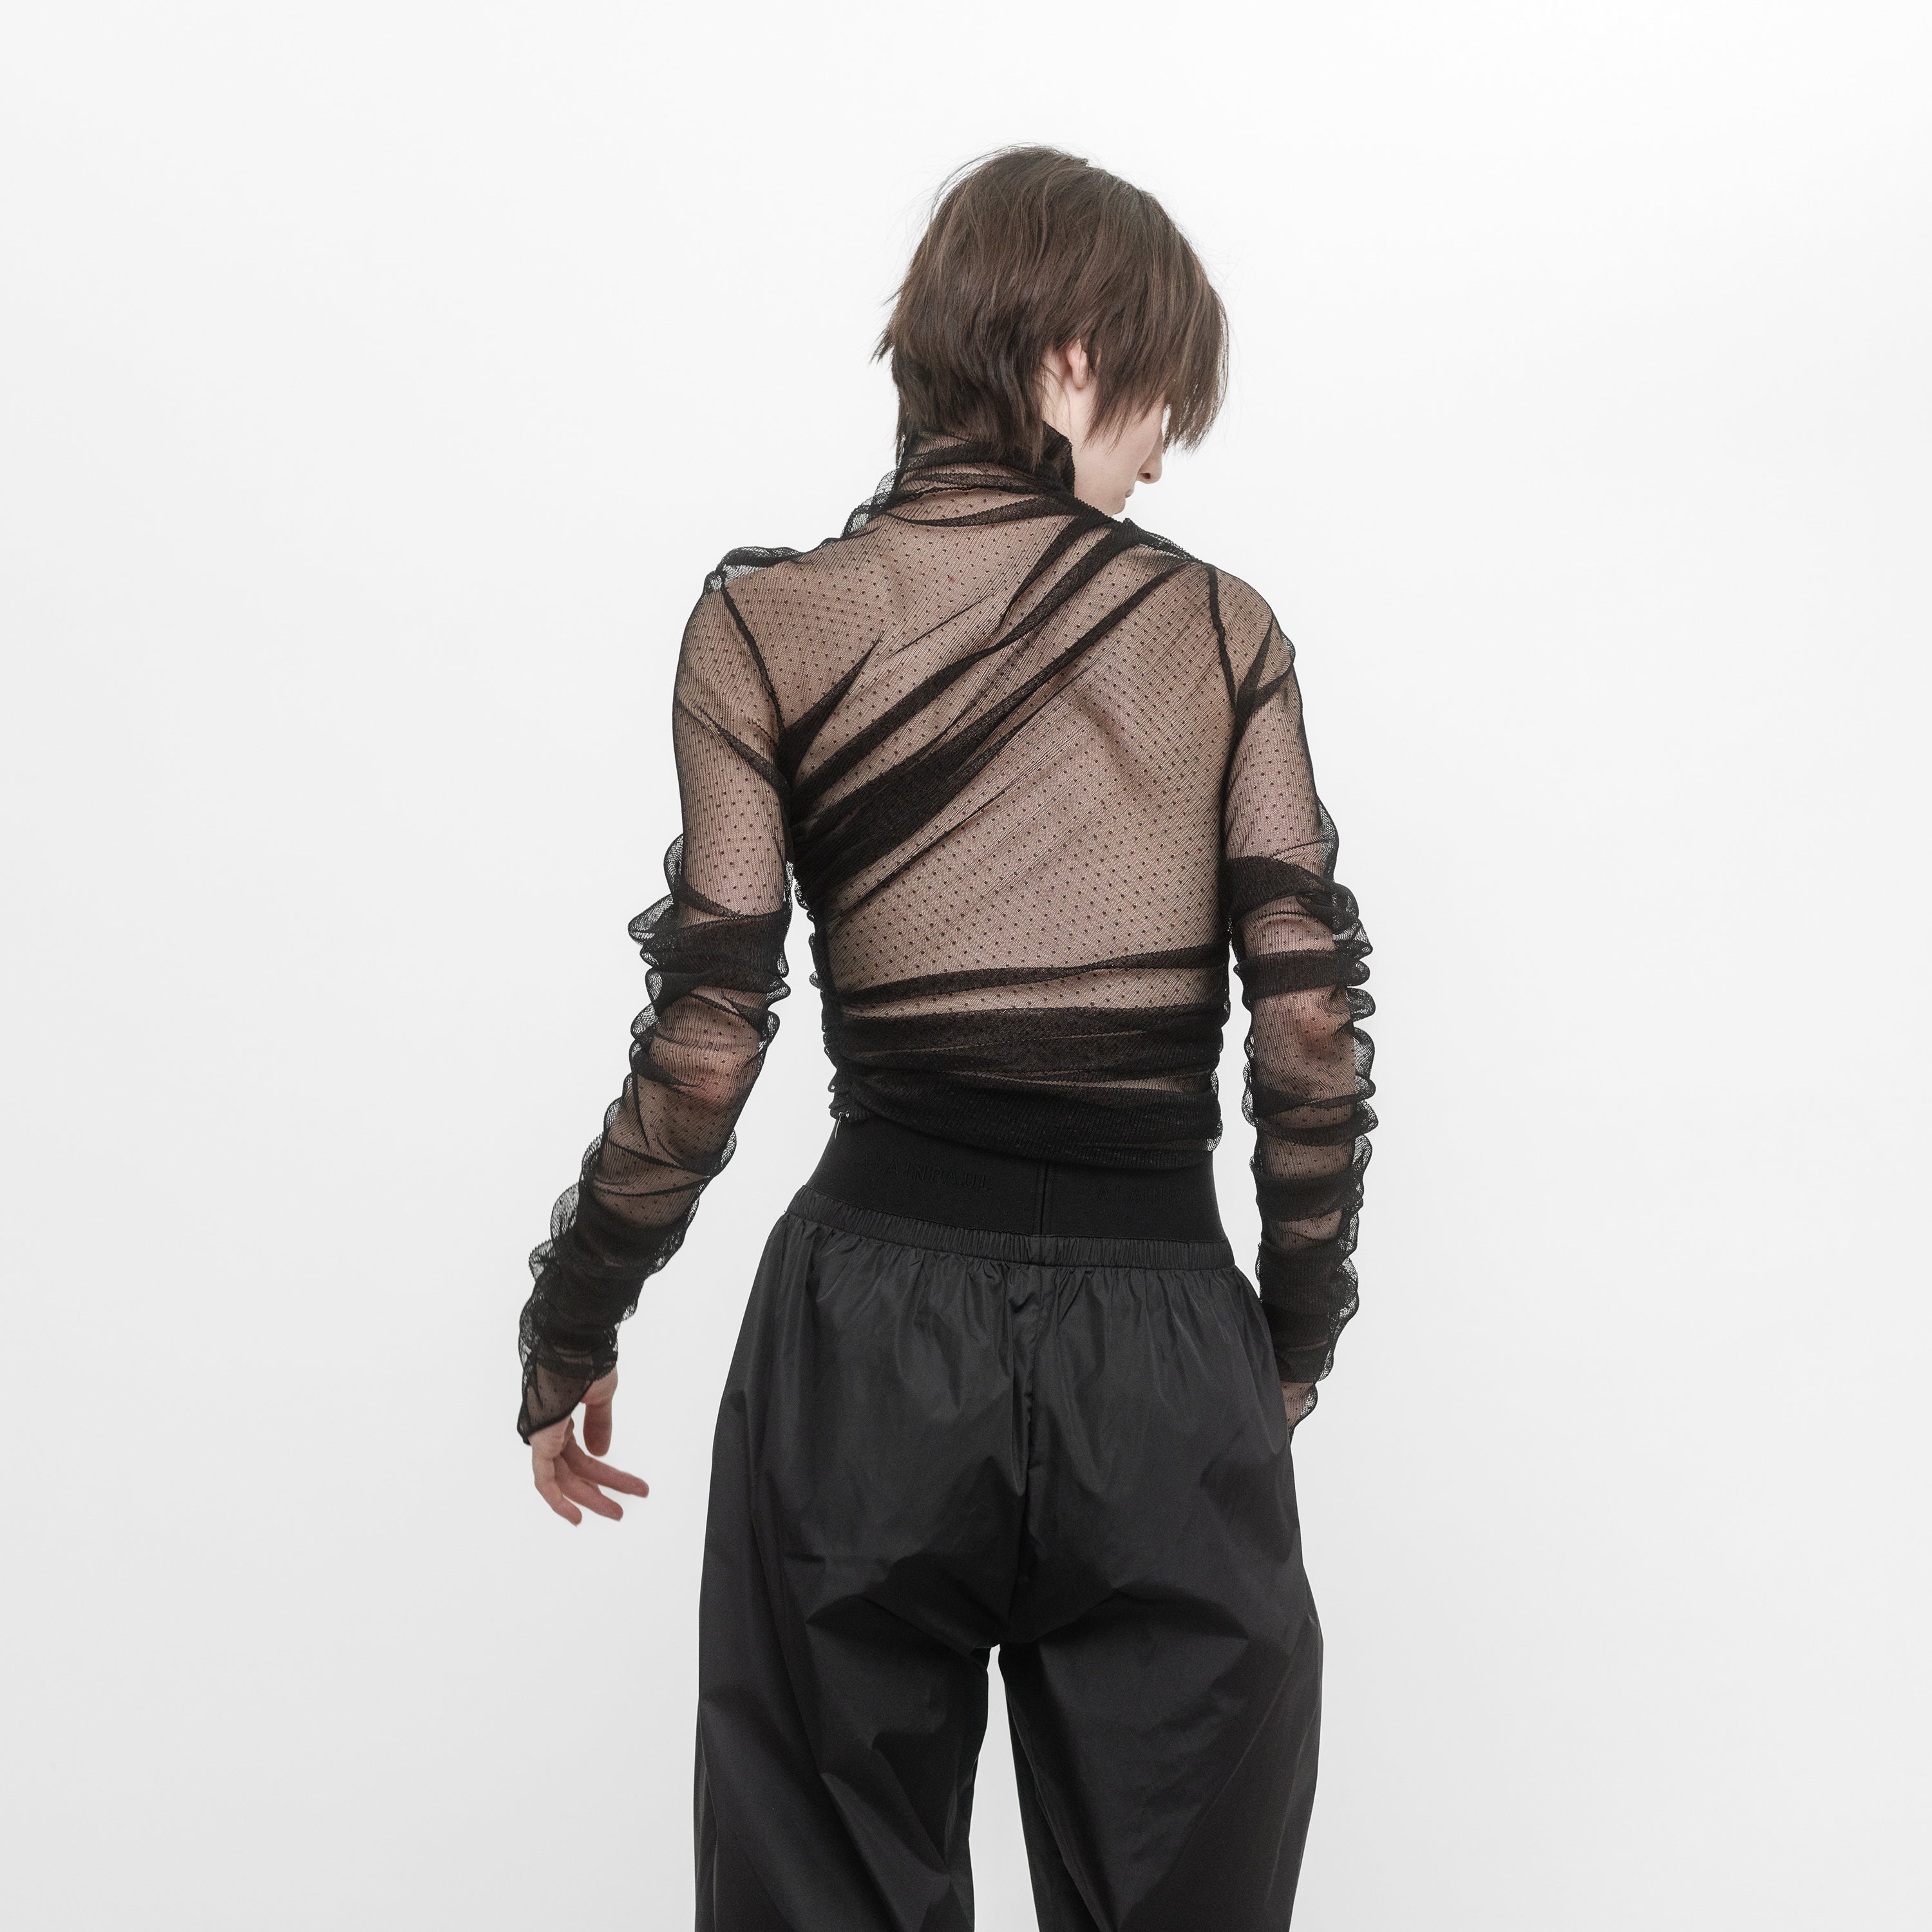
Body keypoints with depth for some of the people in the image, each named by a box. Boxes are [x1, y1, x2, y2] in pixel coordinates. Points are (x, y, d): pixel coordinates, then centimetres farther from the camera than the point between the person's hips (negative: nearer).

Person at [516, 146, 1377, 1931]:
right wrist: (1303, 1325, 13)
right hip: (1166, 1332, 1)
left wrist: (570, 1336, 9)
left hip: (875, 1317, 0)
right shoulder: (1223, 630, 4)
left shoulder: (770, 625, 1)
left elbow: (703, 1044, -3)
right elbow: (1309, 1017, -1)